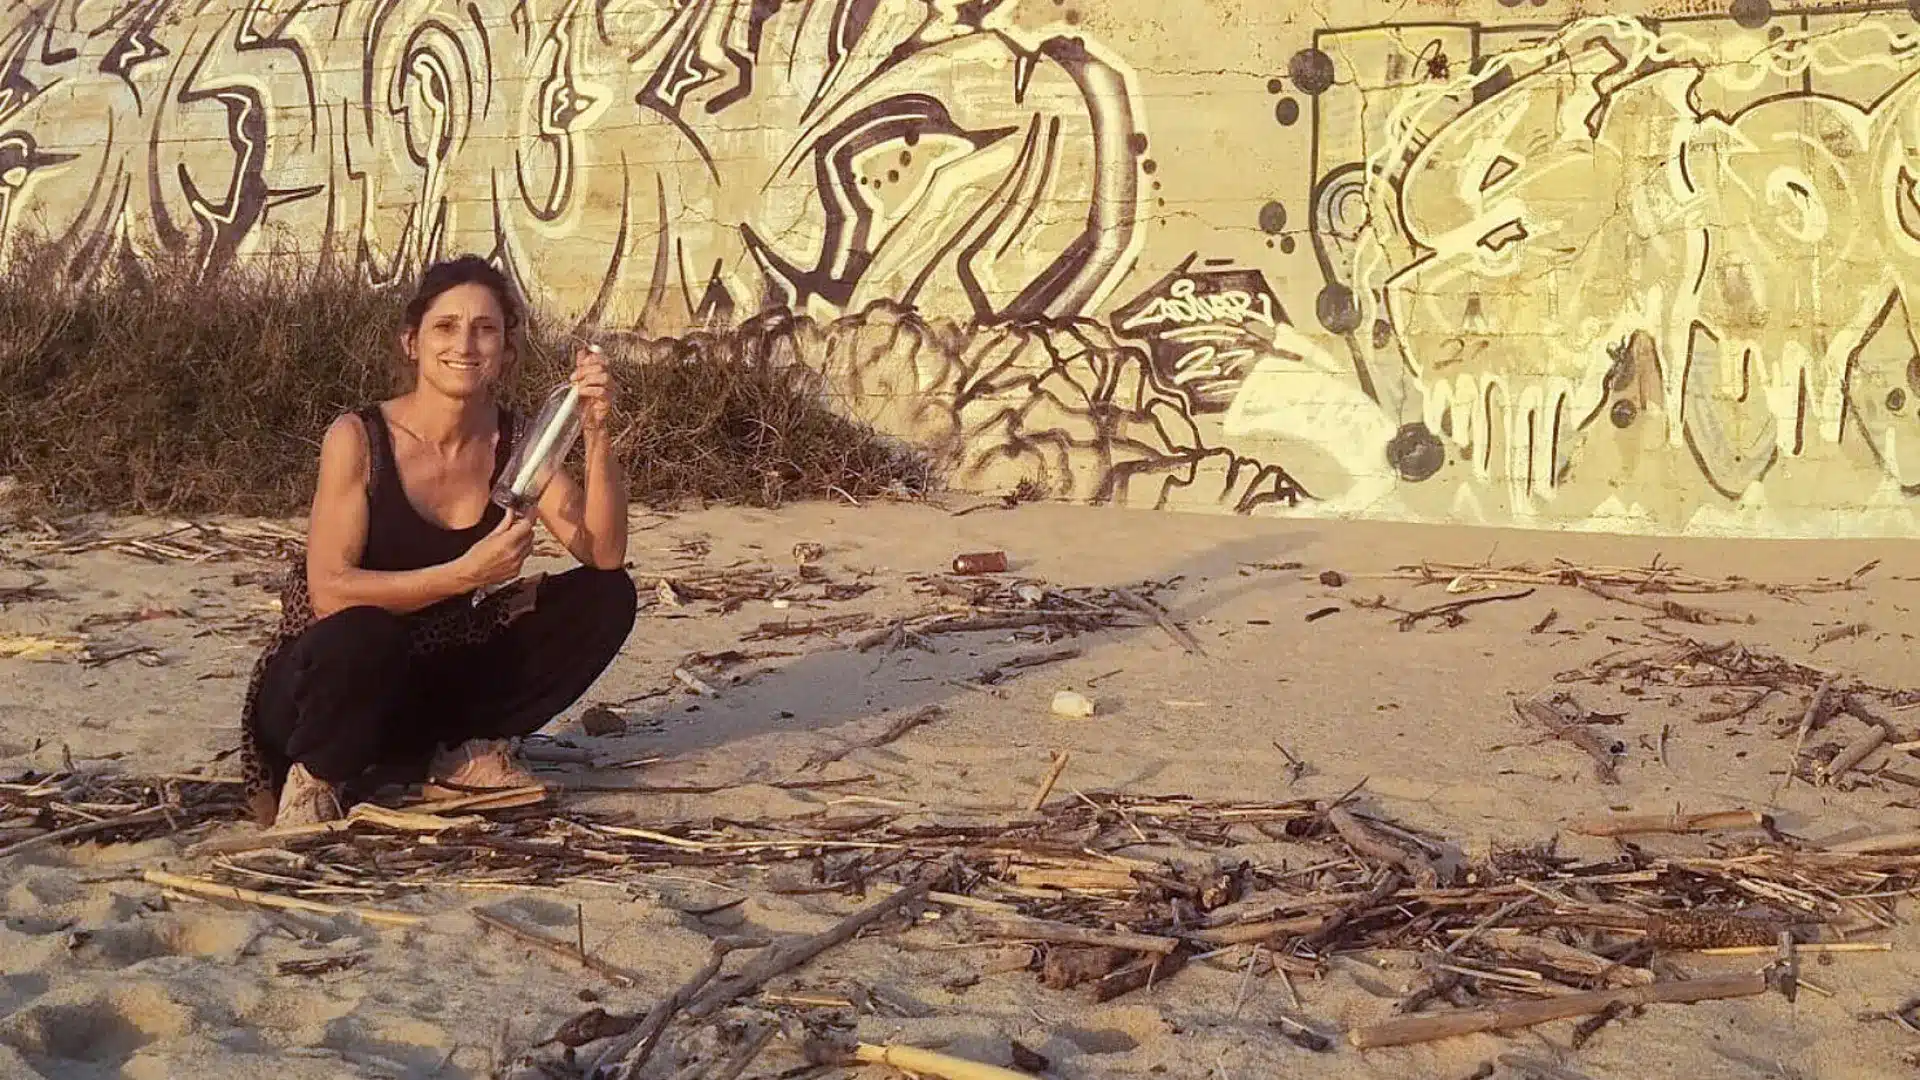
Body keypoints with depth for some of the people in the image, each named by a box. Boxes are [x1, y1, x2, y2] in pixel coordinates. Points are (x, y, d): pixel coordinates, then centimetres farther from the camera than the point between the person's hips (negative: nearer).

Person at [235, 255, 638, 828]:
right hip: (333, 679, -5)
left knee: (605, 596, -9)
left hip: (434, 688, 5)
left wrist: (597, 434, -25)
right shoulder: (358, 438, -16)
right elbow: (330, 592, -24)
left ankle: (461, 756, -1)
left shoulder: (514, 442, -3)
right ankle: (316, 777, -9)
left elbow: (604, 554, -13)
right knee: (363, 633, -40)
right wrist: (466, 574, -32)